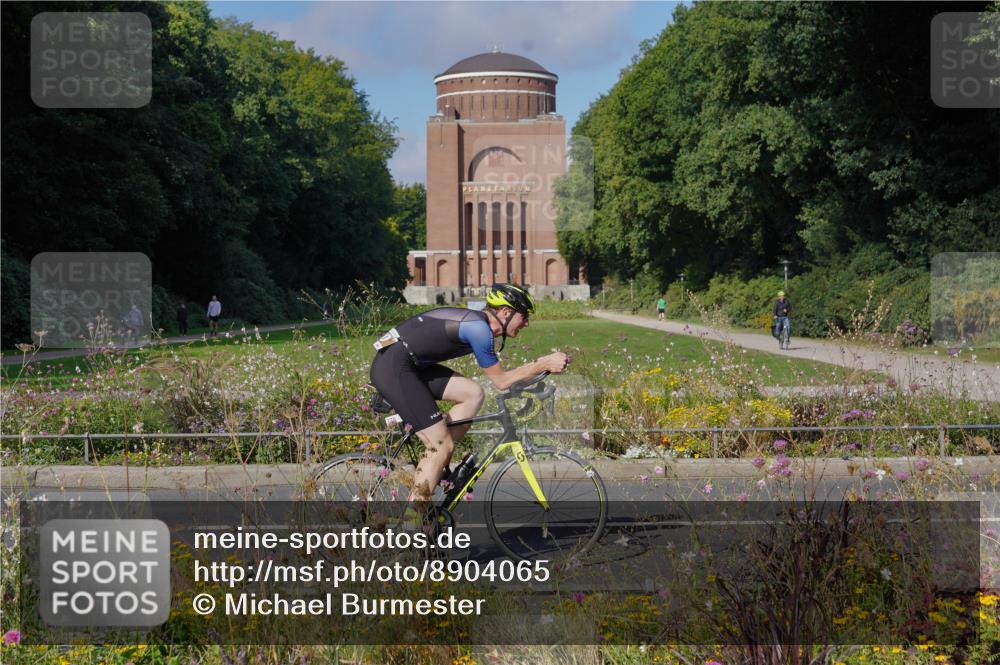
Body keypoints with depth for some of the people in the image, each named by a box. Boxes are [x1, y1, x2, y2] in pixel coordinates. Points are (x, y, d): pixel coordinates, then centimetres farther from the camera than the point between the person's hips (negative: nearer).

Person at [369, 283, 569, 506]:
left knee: (473, 394, 6)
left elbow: (498, 375, 22)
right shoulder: (479, 328, -14)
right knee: (443, 446, -7)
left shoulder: (476, 321, 16)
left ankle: (431, 466, 9)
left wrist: (543, 363, 17)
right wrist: (543, 365, -4)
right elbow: (501, 381, -7)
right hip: (392, 368, -10)